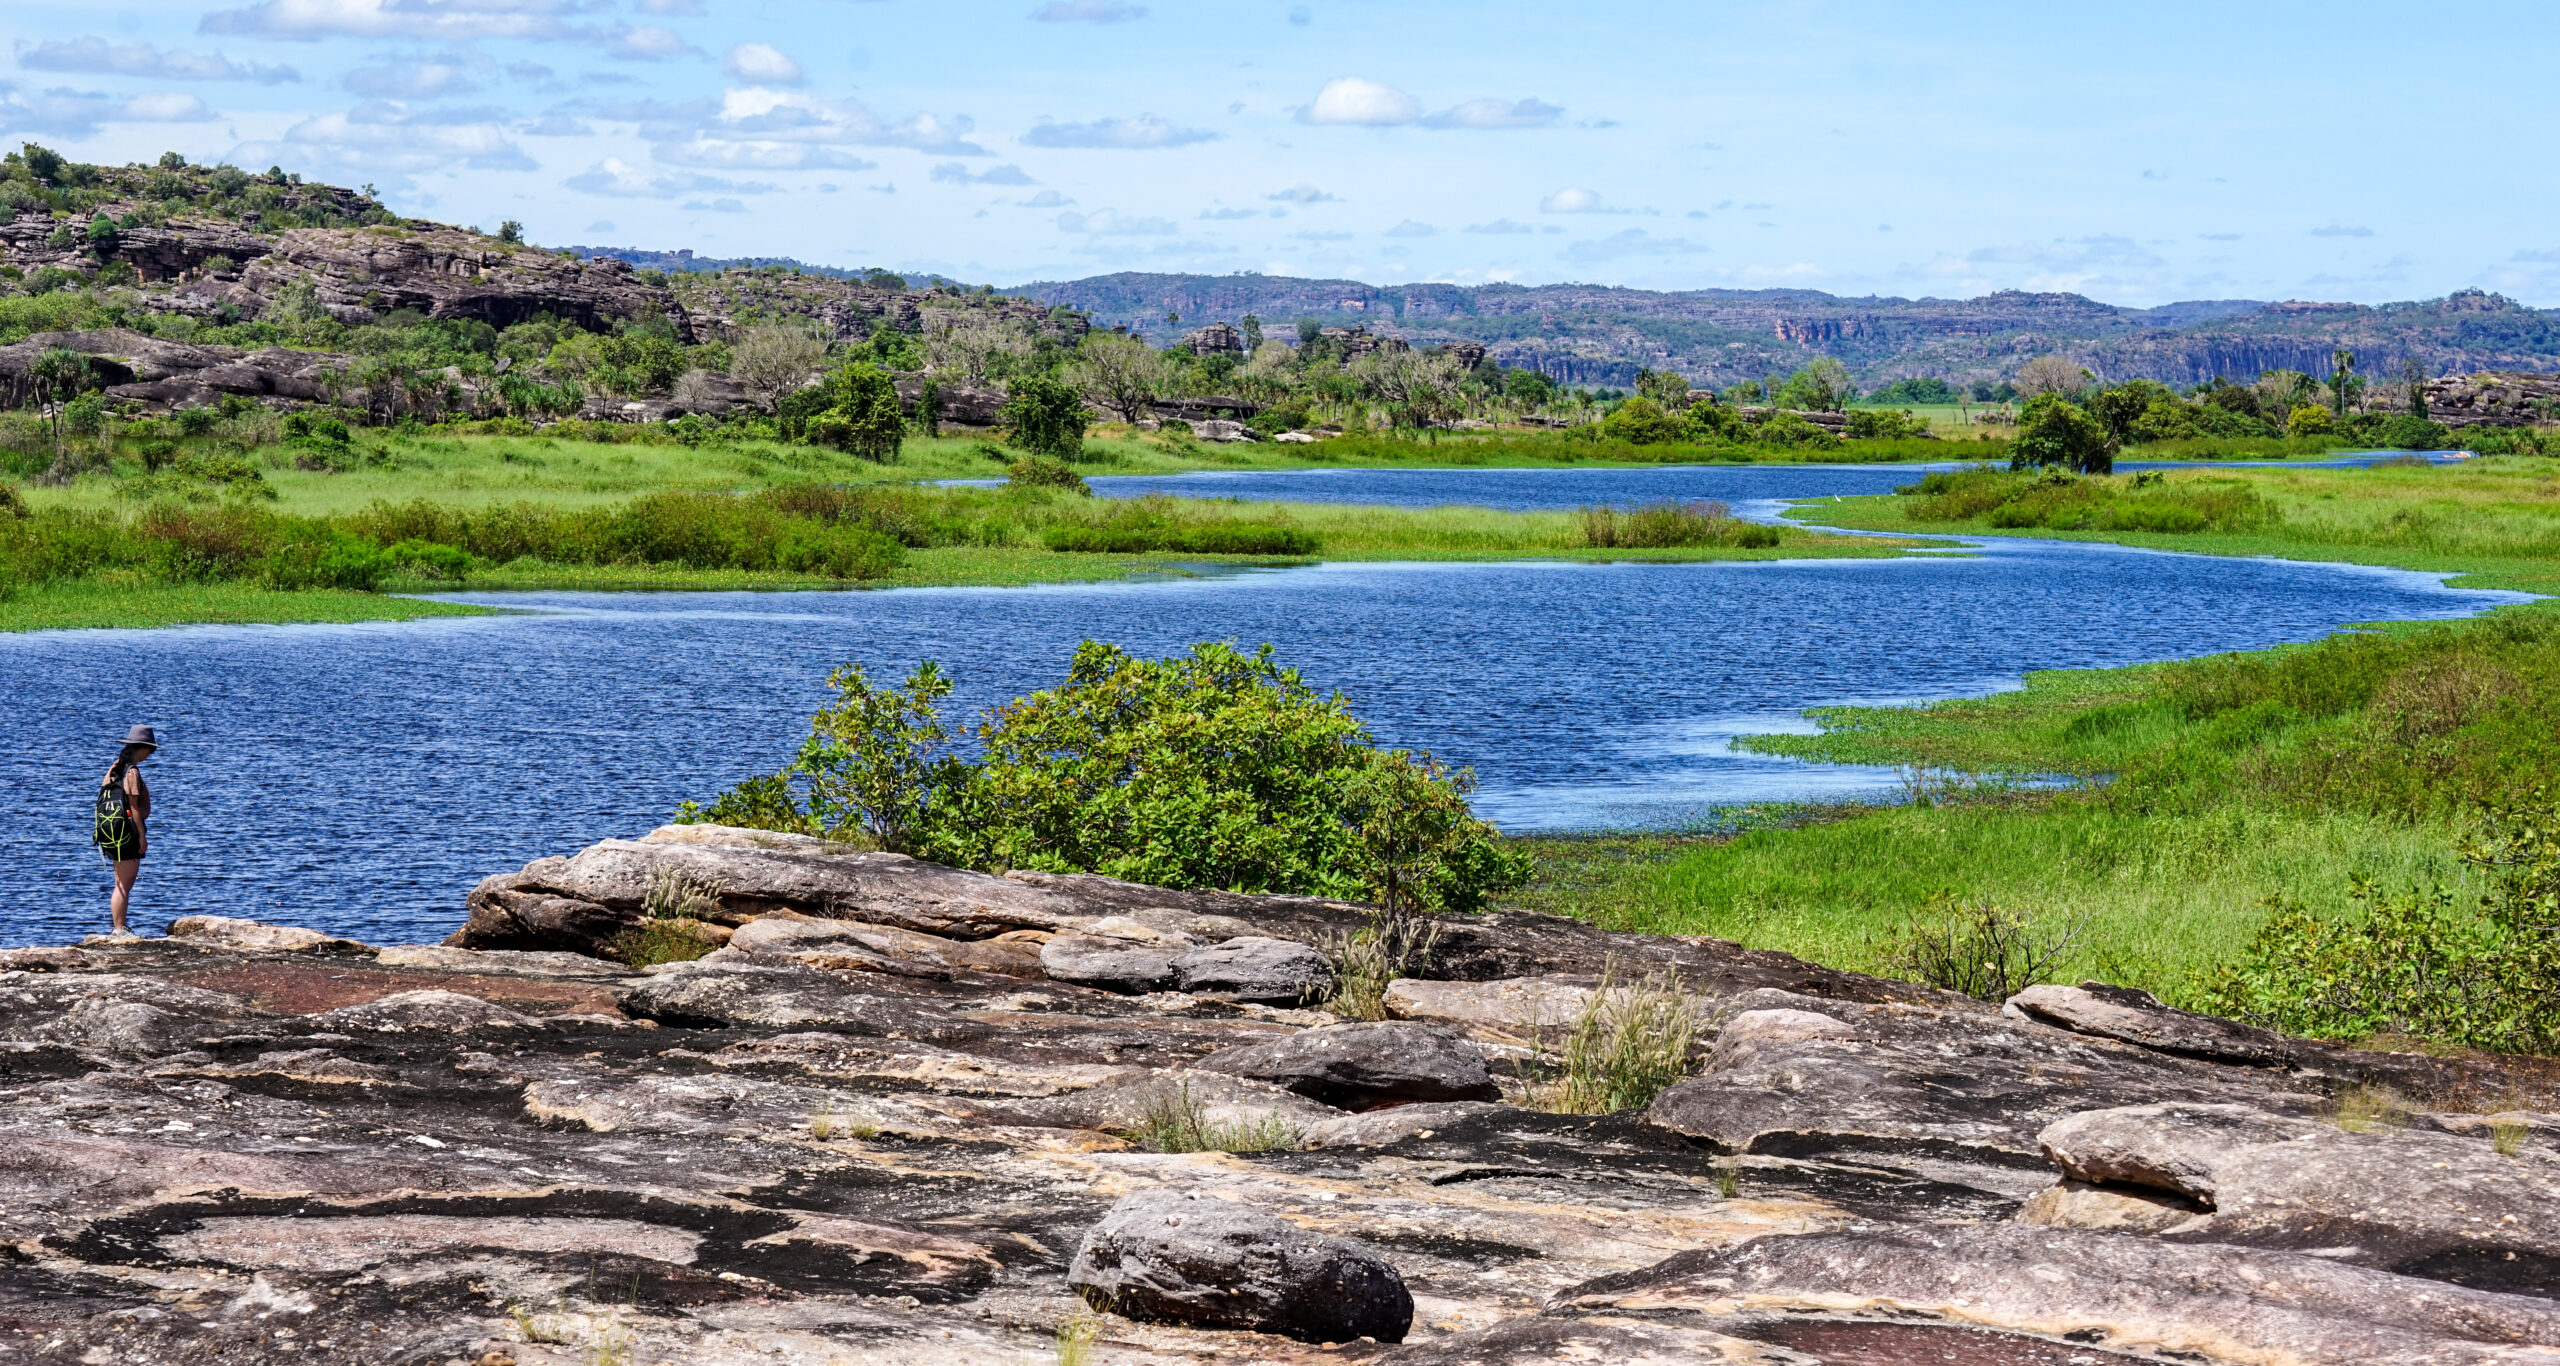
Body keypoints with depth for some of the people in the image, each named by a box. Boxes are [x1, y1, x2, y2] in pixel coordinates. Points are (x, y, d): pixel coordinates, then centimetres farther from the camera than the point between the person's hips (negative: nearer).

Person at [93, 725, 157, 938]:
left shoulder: (116, 769, 14)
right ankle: (119, 929, -3)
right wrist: (142, 835, -13)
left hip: (113, 831, 9)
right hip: (127, 831, -9)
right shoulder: (132, 772, -14)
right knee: (124, 884, -5)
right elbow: (134, 806, -16)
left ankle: (120, 928, 18)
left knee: (124, 884, 14)